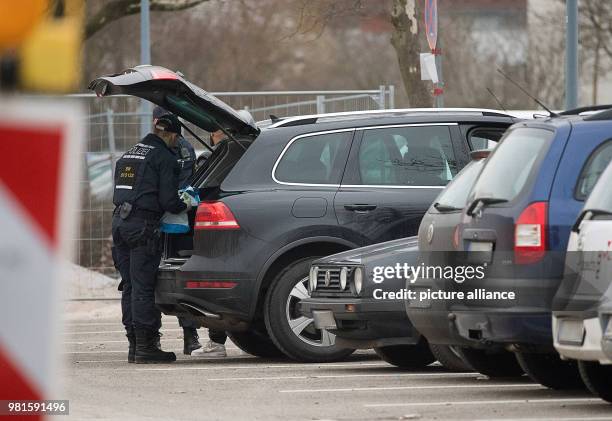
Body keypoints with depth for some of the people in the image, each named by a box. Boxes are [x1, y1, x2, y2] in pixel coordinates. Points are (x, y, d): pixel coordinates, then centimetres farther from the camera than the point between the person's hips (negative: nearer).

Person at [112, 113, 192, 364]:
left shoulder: (129, 155, 19)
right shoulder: (164, 158, -6)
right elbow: (168, 201, -12)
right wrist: (185, 205, 9)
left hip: (120, 221, 8)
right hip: (143, 225, -8)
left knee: (130, 286, 11)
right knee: (143, 287, -6)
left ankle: (134, 345, 13)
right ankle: (145, 347, -6)